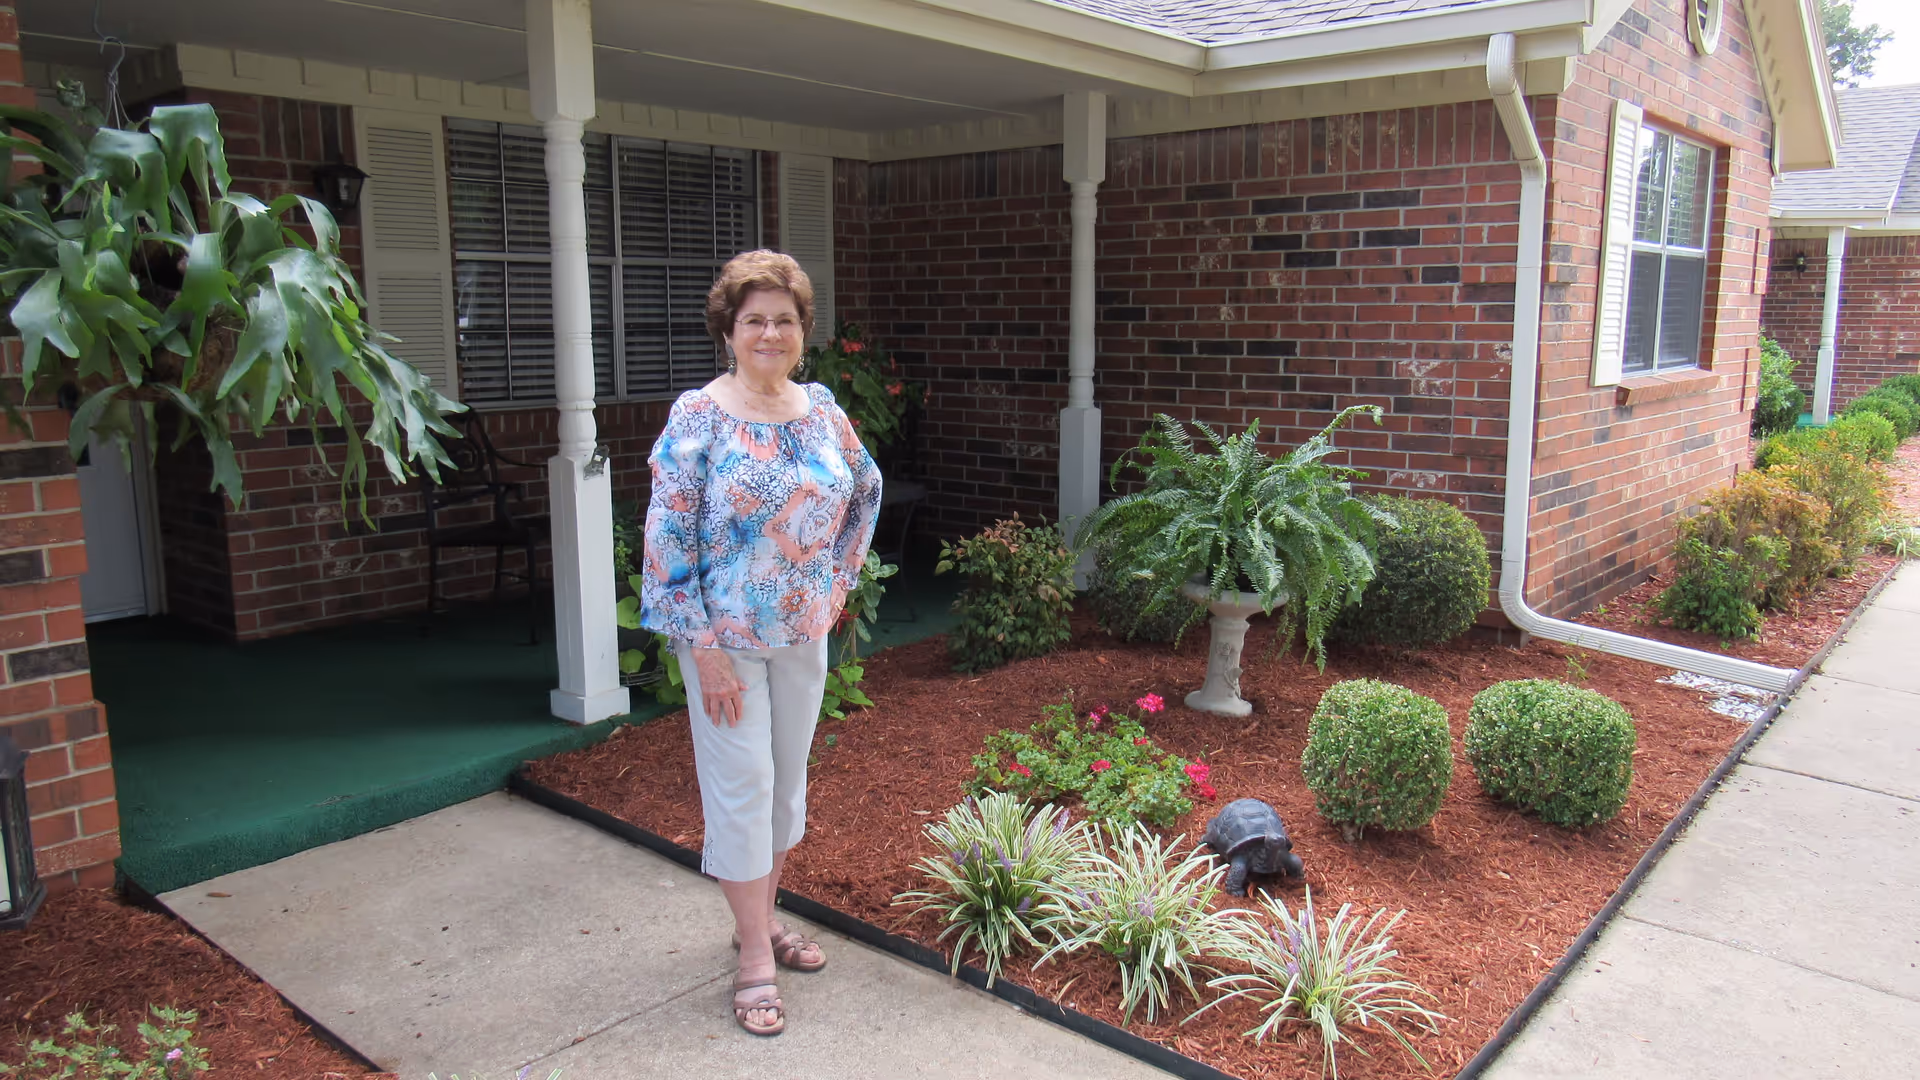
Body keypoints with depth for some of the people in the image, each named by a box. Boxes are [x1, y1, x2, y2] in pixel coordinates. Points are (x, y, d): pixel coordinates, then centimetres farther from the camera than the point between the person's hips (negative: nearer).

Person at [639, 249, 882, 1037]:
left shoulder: (821, 409, 3)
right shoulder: (698, 417, -13)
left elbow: (866, 488, 20)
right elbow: (666, 538, -15)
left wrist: (841, 575, 11)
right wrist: (704, 647, -17)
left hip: (804, 631, 5)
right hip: (726, 637, -5)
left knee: (788, 778, 15)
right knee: (741, 784, 1)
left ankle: (762, 917, 34)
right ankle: (756, 958, 14)